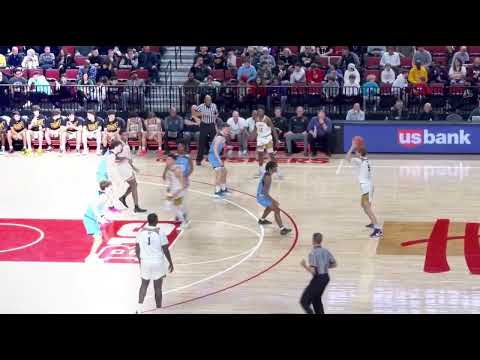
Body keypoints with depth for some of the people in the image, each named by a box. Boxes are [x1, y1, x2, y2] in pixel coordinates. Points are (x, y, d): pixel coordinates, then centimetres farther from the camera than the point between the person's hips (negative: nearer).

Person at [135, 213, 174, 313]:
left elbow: (137, 249, 3)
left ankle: (139, 307, 9)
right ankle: (158, 309, 16)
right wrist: (171, 263, 3)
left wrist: (140, 260, 19)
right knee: (158, 288, 8)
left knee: (144, 284, 20)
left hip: (145, 262, 3)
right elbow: (165, 250, -10)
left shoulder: (141, 232, -3)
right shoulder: (160, 233, -13)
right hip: (158, 263, -3)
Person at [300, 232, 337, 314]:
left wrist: (304, 265, -9)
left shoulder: (312, 253, -19)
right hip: (326, 277, 8)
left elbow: (313, 271, -23)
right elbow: (334, 264, 11)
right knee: (316, 299, 26)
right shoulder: (326, 251, 3)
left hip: (318, 279, -8)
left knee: (304, 301, -2)